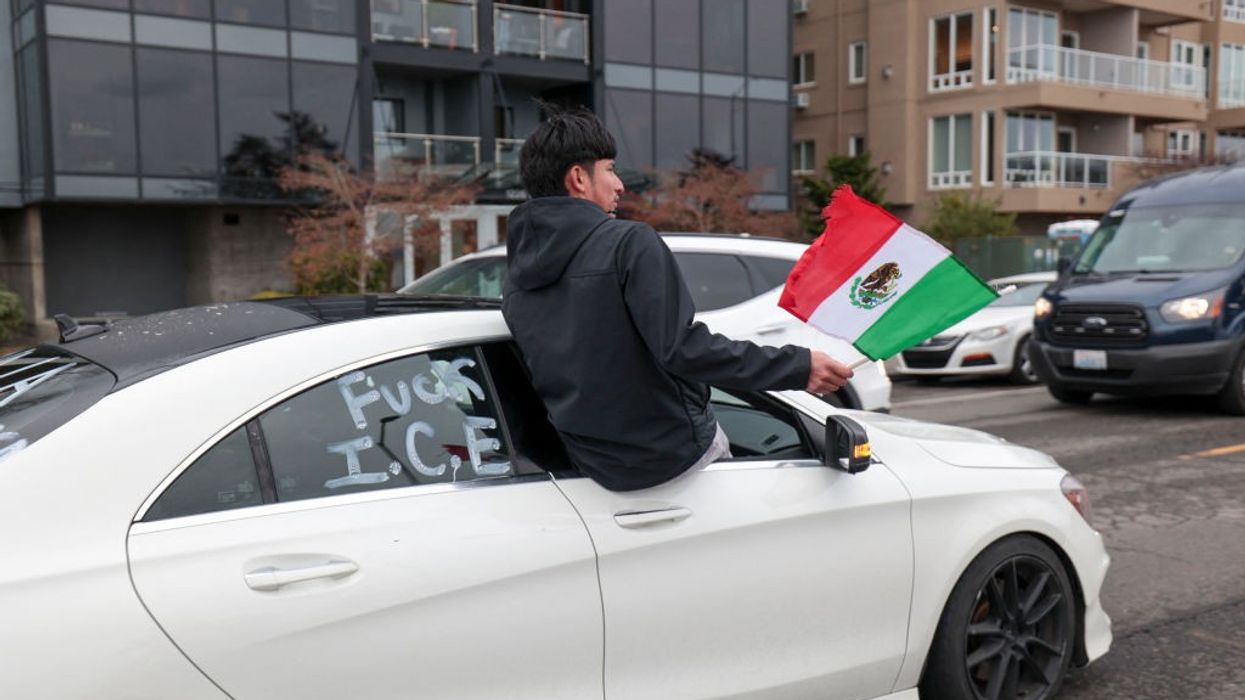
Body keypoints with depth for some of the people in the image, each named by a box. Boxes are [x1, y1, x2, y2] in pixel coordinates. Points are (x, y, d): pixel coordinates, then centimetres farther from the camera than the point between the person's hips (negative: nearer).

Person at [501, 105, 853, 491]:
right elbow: (684, 349, -25)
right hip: (675, 451, -7)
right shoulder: (630, 242, -16)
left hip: (599, 468, 7)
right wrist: (798, 367, -22)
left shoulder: (514, 287, 5)